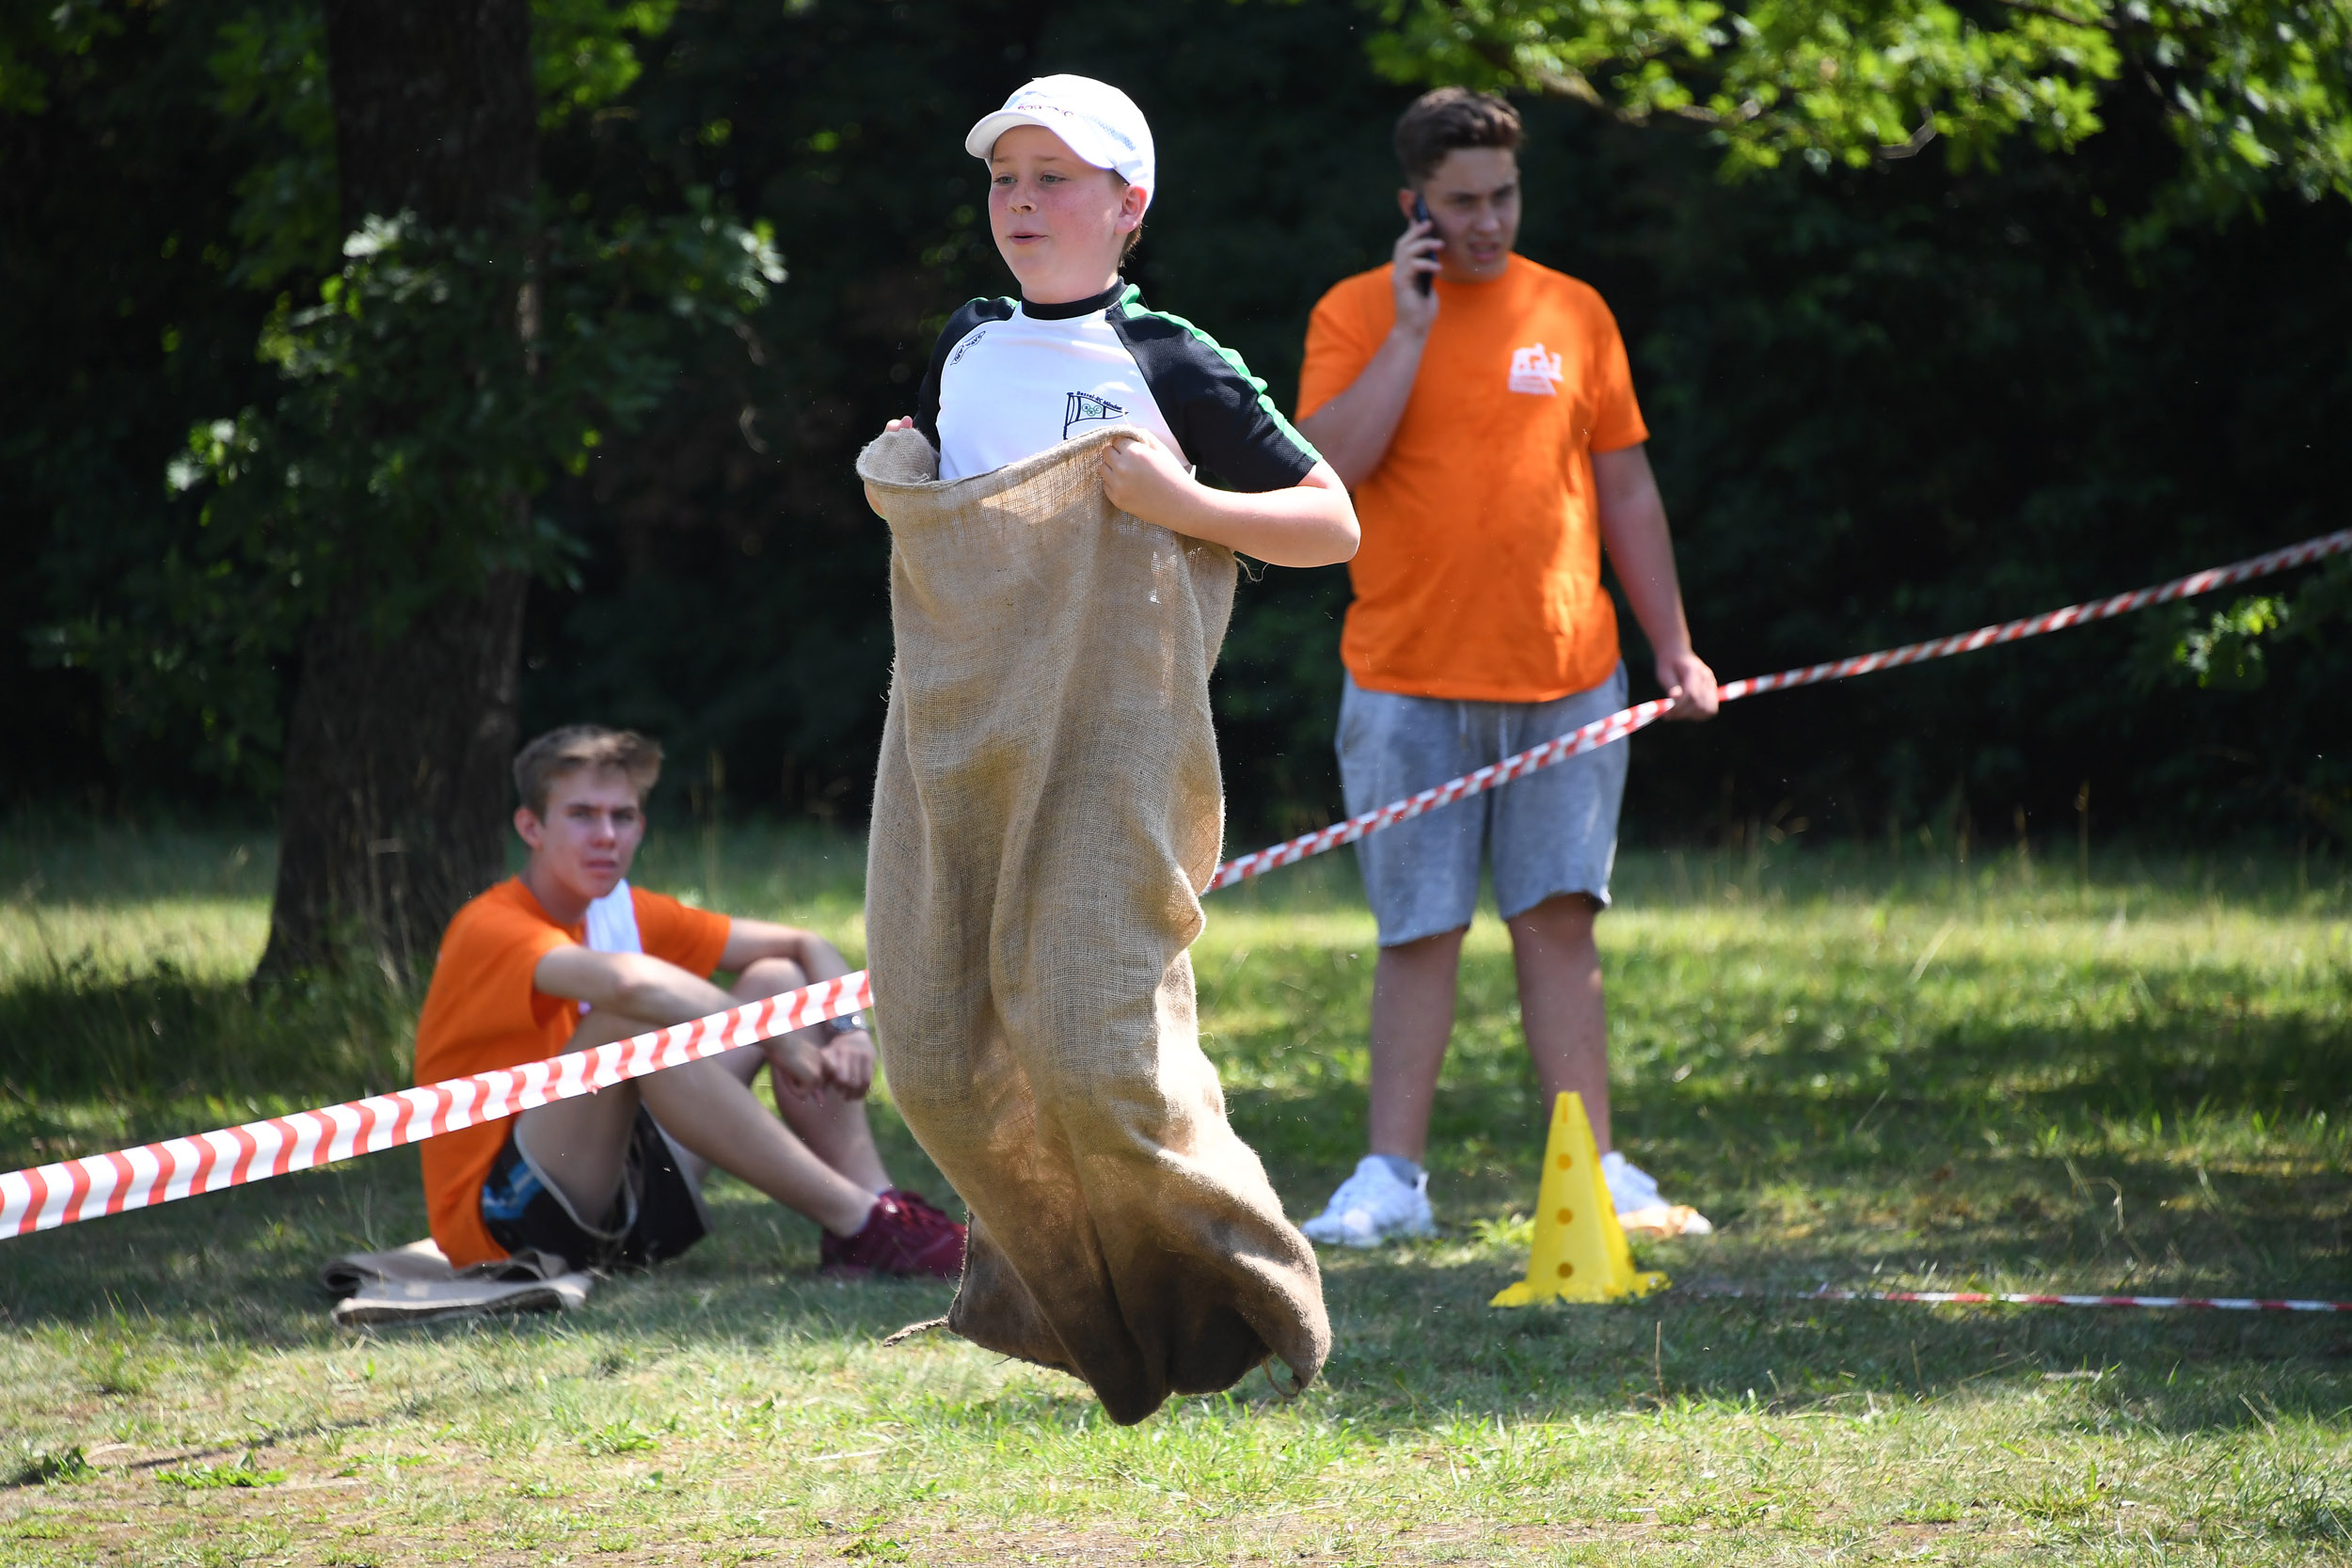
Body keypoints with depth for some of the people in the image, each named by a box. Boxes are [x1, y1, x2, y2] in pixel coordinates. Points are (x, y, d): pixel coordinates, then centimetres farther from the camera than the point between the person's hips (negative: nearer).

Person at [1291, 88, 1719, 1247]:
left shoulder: (1573, 314, 10)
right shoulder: (1356, 315, 2)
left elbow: (1625, 488, 15)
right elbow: (1331, 466, -12)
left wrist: (1674, 646, 11)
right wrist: (1411, 328, -13)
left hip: (1566, 677, 2)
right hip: (1410, 685, -2)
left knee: (1560, 922, 1)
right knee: (1419, 935, -1)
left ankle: (1594, 1172, 2)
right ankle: (1391, 1181, 4)